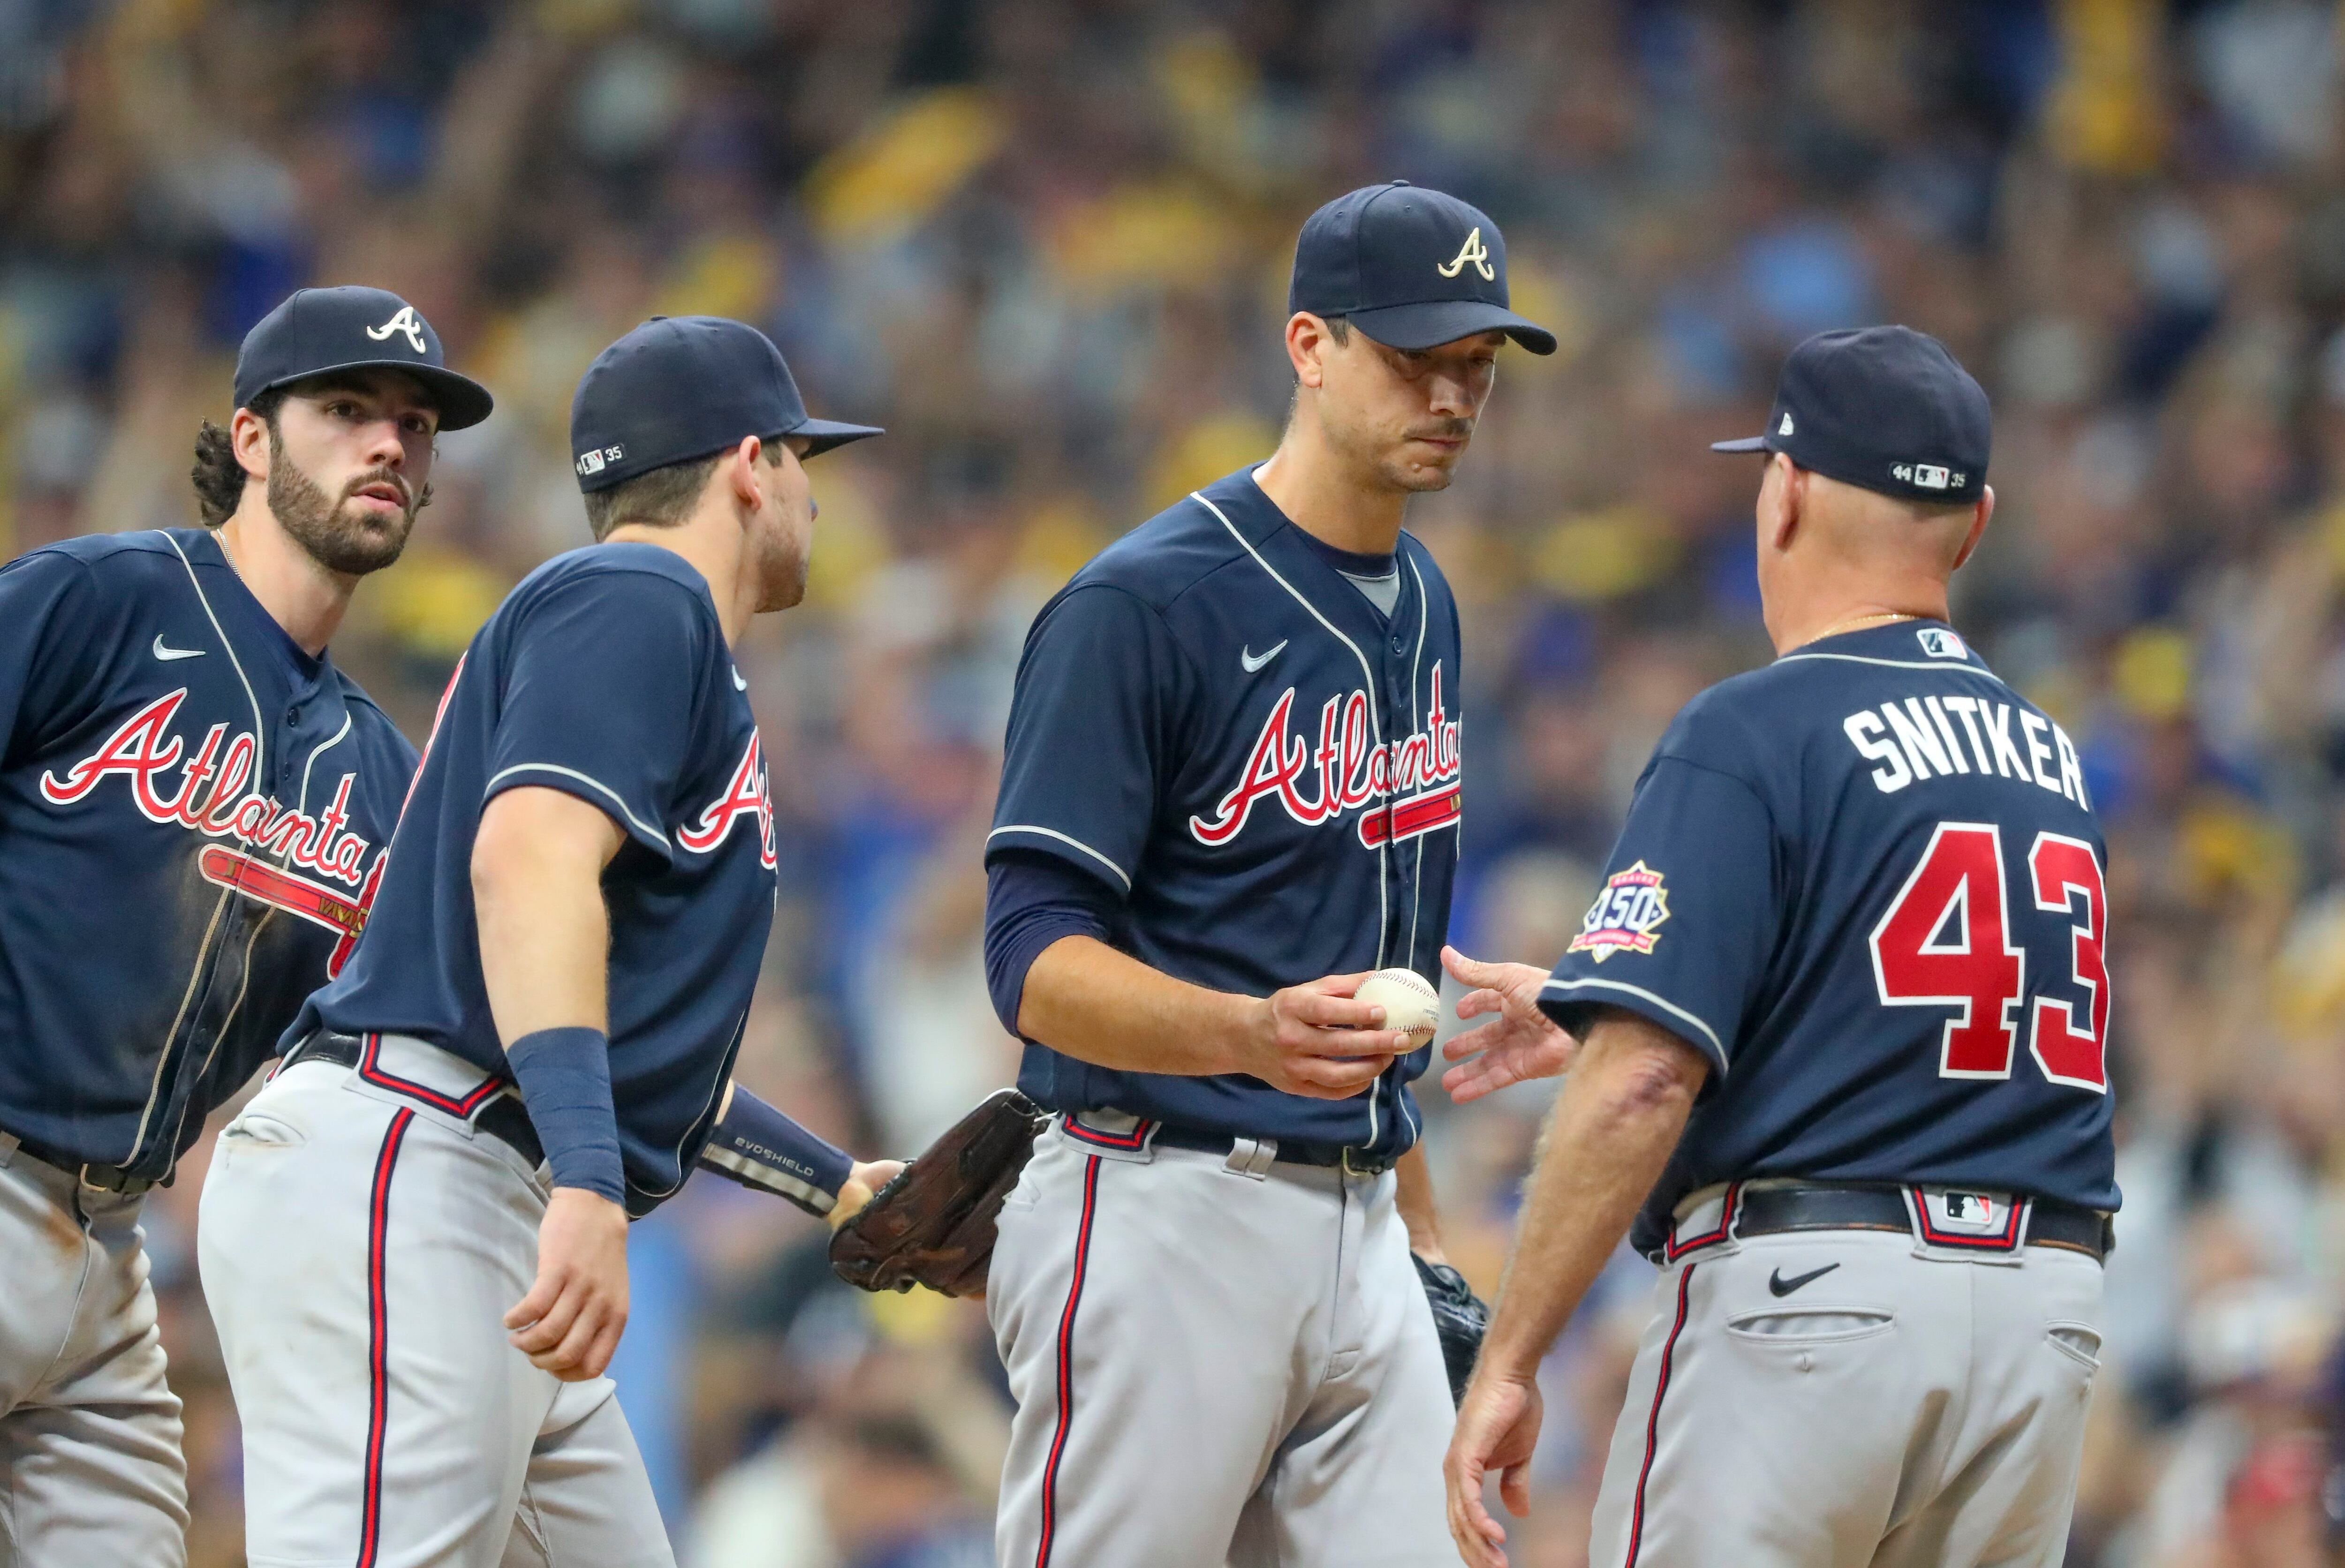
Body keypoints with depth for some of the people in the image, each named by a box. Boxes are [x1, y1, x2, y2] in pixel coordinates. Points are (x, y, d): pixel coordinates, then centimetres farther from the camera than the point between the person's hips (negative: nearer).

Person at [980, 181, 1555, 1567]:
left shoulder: (1424, 606, 16)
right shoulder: (1144, 605, -10)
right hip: (1166, 1227, -8)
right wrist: (1251, 1035, -32)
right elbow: (1037, 964, -15)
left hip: (1360, 1231, 8)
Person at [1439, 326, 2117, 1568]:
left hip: (1806, 1294, -6)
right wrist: (1587, 1024, 38)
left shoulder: (1750, 733, -6)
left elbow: (1644, 1083, -15)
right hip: (2044, 1313, 6)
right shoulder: (2048, 753, 15)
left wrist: (1506, 1365, -12)